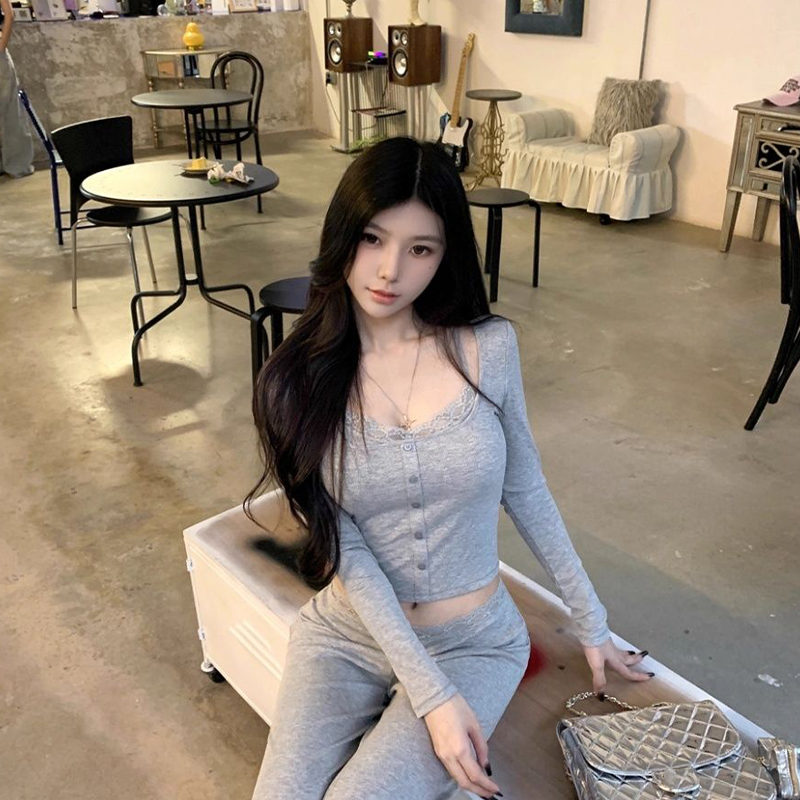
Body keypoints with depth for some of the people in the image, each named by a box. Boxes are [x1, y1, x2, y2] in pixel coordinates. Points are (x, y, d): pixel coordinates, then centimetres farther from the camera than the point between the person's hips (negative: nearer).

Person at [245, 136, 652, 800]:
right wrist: (432, 696, -18)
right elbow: (347, 552, -12)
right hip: (347, 633, 1)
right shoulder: (296, 383, -10)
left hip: (473, 643, 0)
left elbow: (525, 490, 3)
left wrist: (591, 622, 9)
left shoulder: (488, 347, -9)